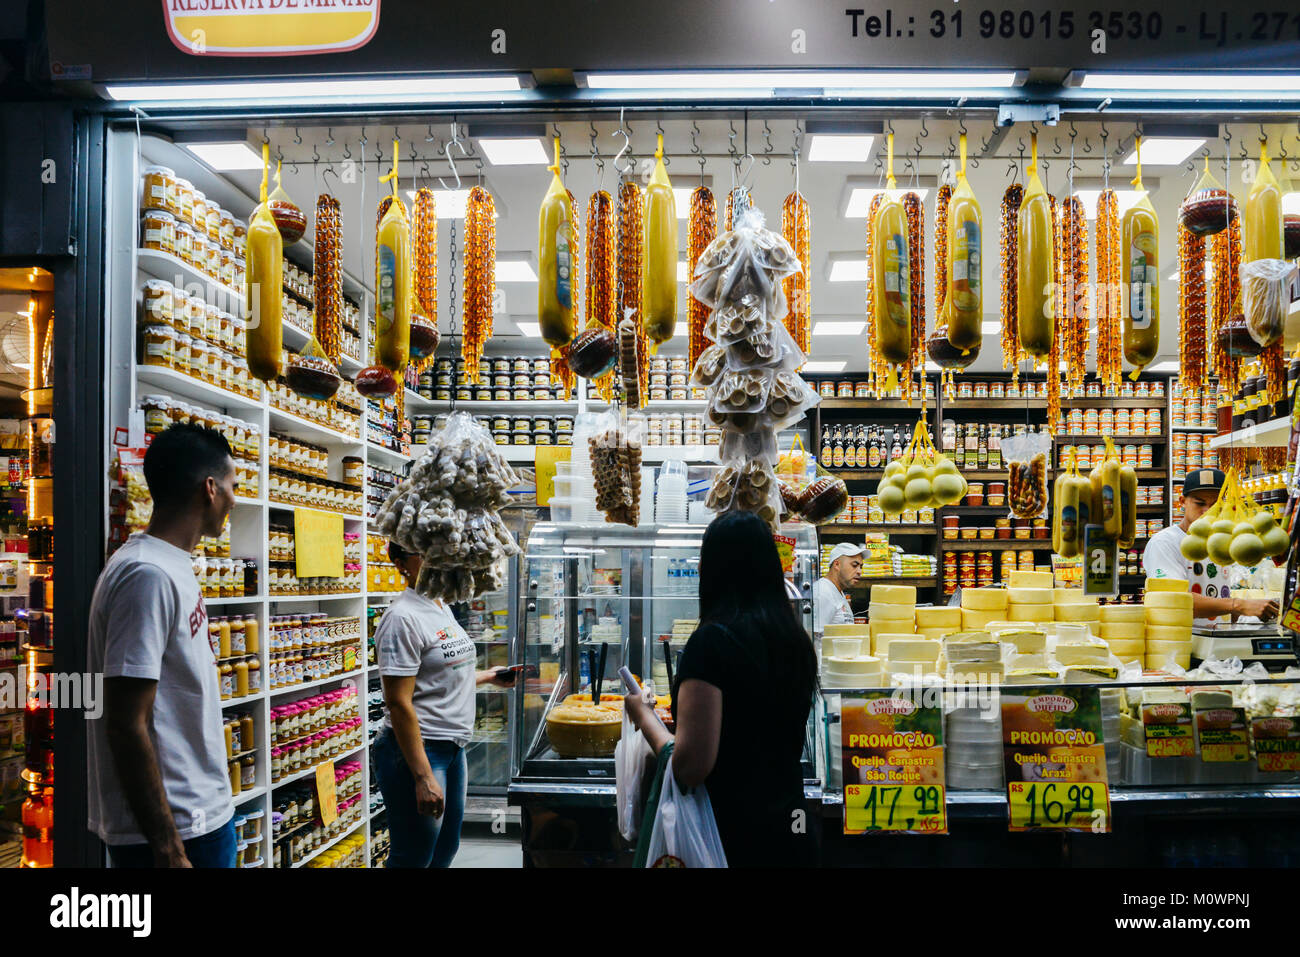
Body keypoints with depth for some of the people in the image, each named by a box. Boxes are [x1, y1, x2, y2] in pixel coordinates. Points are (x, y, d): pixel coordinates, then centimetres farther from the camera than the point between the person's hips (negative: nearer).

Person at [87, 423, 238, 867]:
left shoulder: (171, 565, 9)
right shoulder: (150, 576, -20)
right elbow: (126, 727, -23)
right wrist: (169, 851, -21)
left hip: (203, 814, 9)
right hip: (173, 830, -9)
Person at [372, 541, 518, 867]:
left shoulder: (443, 609, 11)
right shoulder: (403, 617, -18)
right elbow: (399, 702, -22)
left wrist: (488, 676, 22)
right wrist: (423, 777, -24)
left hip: (454, 748, 9)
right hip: (416, 751, -9)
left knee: (445, 851, 19)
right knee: (414, 859, 2)